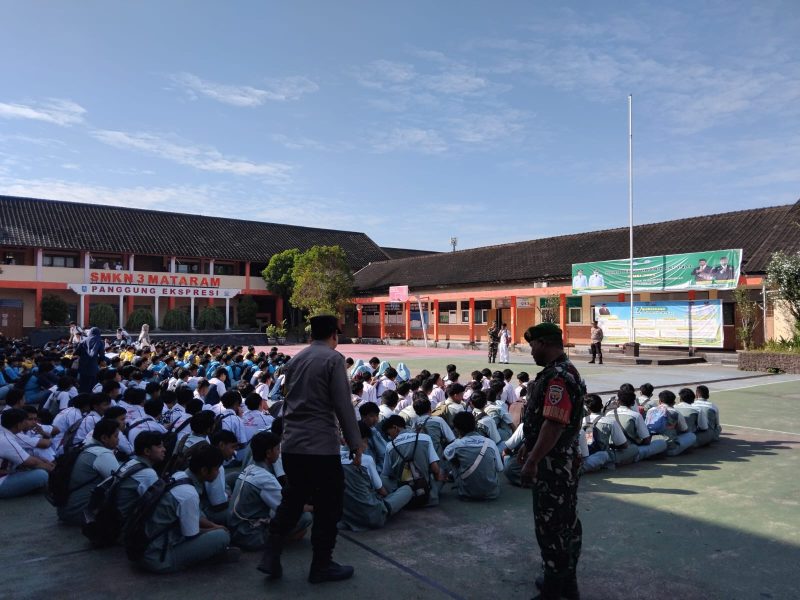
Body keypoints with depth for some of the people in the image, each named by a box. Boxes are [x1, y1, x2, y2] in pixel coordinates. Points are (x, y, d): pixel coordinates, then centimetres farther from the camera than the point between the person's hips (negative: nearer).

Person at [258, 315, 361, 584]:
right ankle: (321, 566, 19)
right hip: (321, 445, -7)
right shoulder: (333, 358, -10)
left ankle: (271, 556, 20)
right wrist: (355, 443, -8)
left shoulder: (295, 359, 12)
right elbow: (343, 405, -14)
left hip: (291, 445, 7)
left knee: (293, 499, 22)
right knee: (328, 505, 8)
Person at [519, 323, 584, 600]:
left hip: (552, 463, -10)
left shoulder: (558, 377, -23)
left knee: (551, 525, 1)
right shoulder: (561, 371, 12)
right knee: (565, 522, 19)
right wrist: (529, 446, 22)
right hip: (562, 460, 10)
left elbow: (553, 424, -28)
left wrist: (532, 461, -24)